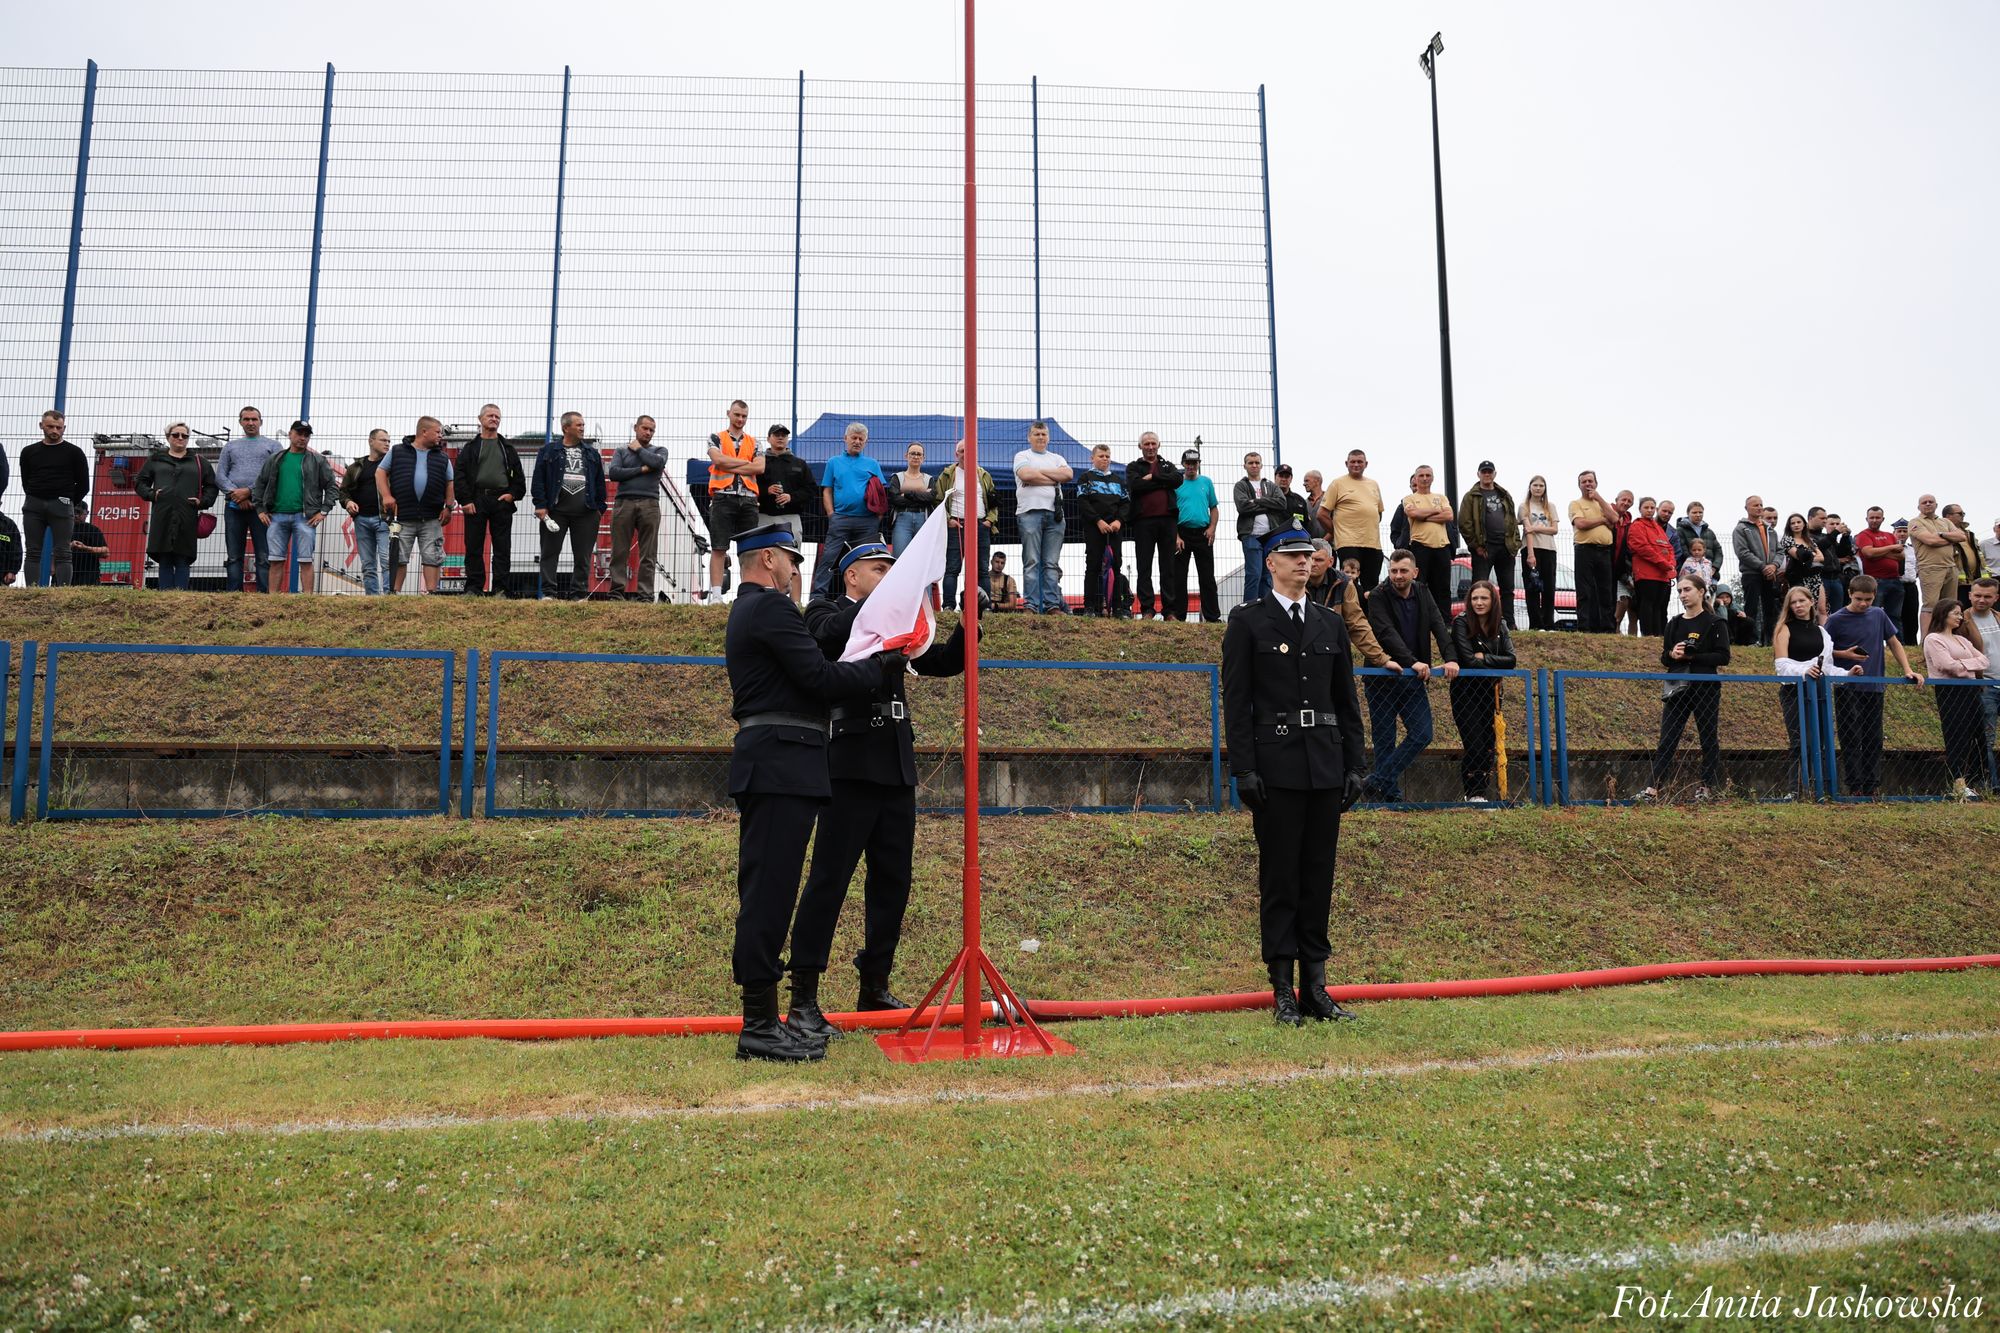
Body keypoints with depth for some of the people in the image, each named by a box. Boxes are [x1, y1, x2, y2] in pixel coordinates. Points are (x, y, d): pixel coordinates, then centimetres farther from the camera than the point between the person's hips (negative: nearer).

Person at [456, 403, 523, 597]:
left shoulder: (508, 448, 15)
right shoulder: (471, 447, 9)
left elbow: (518, 475, 14)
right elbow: (459, 474, 2)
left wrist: (513, 494, -3)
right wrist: (465, 500, -8)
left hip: (502, 501, 1)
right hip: (476, 502, -1)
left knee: (502, 548, -1)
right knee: (474, 548, 0)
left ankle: (501, 589, 2)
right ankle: (474, 588, 6)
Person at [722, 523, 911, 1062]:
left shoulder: (746, 611, 23)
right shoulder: (771, 607, -10)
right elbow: (819, 677, -16)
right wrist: (882, 668, -2)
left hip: (765, 767, 11)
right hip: (781, 767, -11)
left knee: (764, 895, 11)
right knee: (769, 895, -9)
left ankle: (762, 1020, 18)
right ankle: (759, 1028, -5)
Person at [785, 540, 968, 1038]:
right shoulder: (825, 613, 2)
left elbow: (947, 662, 19)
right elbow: (831, 634, -22)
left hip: (896, 769, 7)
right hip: (851, 767, -7)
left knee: (893, 883, 11)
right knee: (828, 880, -7)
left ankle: (874, 989, 23)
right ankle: (803, 1001, -2)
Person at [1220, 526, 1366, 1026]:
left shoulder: (1330, 624, 14)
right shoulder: (1247, 622, 1)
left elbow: (1347, 701, 16)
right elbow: (1235, 701, -4)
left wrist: (1354, 767, 9)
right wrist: (1244, 770, -11)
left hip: (1325, 767, 4)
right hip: (1276, 768, -4)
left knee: (1319, 877, 7)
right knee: (1279, 879, 0)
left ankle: (1316, 985, 15)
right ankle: (1283, 990, 6)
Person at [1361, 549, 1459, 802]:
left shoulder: (1422, 594, 8)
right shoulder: (1378, 596, -9)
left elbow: (1439, 626, -3)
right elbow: (1387, 634, -21)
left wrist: (1451, 658, -19)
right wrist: (1412, 662, -33)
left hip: (1413, 677, 5)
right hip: (1383, 679, -5)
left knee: (1422, 734, -1)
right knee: (1385, 740, 0)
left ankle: (1379, 780, 5)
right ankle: (1390, 793, 9)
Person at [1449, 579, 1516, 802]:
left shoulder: (1500, 625, 6)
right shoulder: (1461, 622, -10)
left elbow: (1511, 660, -4)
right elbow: (1468, 661, -17)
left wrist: (1483, 658, -15)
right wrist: (1496, 664, -9)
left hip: (1490, 692, 5)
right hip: (1465, 691, -5)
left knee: (1488, 744, 4)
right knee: (1474, 744, -10)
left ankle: (1480, 791, 16)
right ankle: (1473, 793, 1)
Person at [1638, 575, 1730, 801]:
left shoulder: (1714, 623, -2)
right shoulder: (1674, 624, 12)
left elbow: (1723, 657, -9)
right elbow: (1664, 658, 13)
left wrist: (1691, 656, -17)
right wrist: (1672, 655, -10)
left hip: (1706, 689, -4)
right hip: (1677, 689, 4)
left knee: (1708, 739, 4)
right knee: (1666, 740, -2)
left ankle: (1707, 788, 13)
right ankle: (1654, 789, -5)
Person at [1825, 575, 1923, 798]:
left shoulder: (1878, 615, 8)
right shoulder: (1836, 620, -4)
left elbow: (1894, 643, 15)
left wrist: (1908, 671, 5)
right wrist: (1845, 654, -16)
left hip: (1874, 687, 4)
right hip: (1847, 687, -4)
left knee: (1873, 739, 8)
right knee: (1850, 738, -5)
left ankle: (1873, 786, 14)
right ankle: (1855, 787, -4)